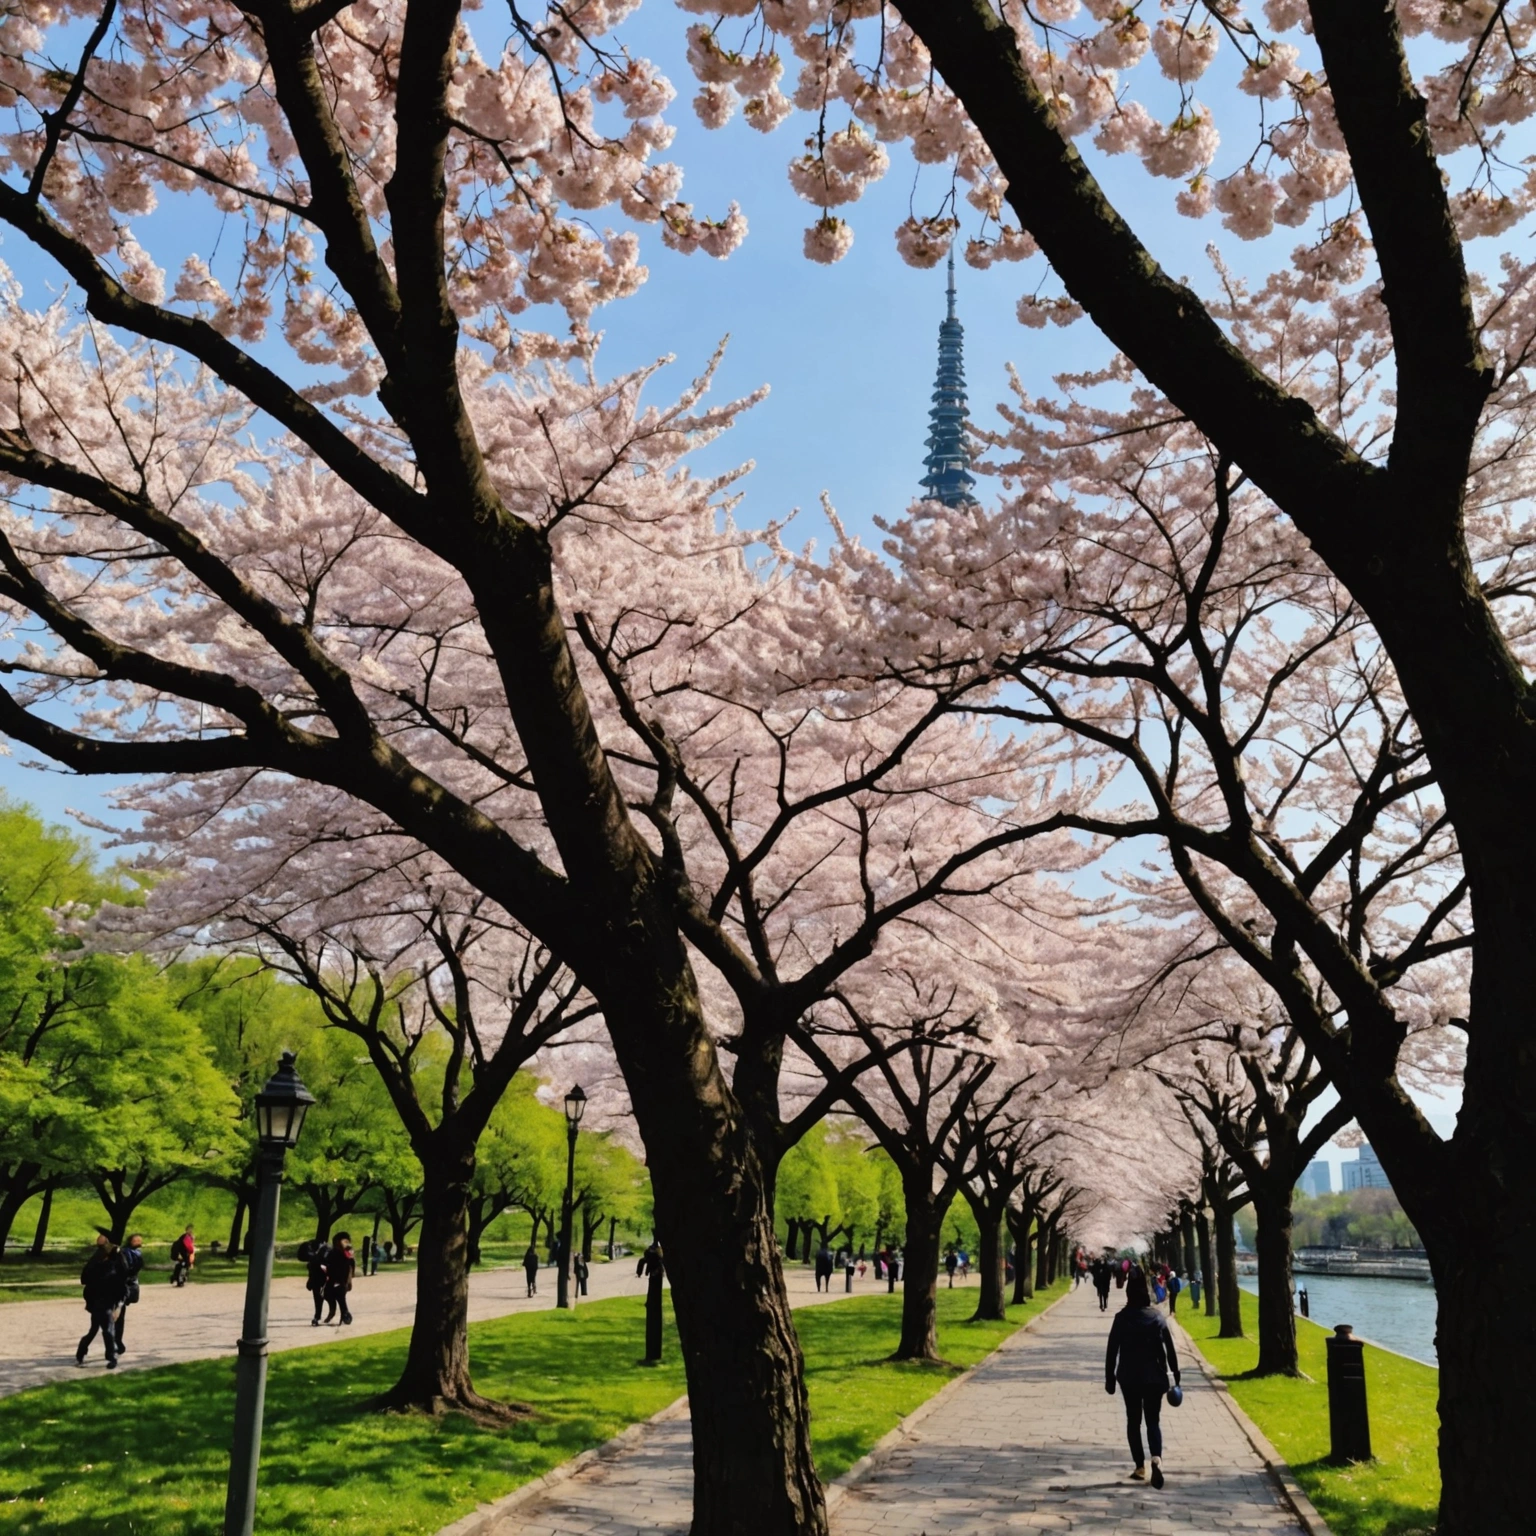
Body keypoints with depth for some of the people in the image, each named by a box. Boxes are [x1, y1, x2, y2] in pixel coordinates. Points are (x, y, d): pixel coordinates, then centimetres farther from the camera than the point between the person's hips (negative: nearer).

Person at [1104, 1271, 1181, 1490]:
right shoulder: (1158, 1316, -2)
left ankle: (1140, 1467, 11)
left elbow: (1112, 1350, -5)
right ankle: (1156, 1458, -17)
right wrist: (1175, 1373, 7)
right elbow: (1170, 1348, -2)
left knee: (1133, 1421, 13)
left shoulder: (1122, 1318, -6)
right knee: (1153, 1420, 8)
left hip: (1129, 1377, -1)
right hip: (1154, 1377, 1)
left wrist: (1109, 1377, 3)